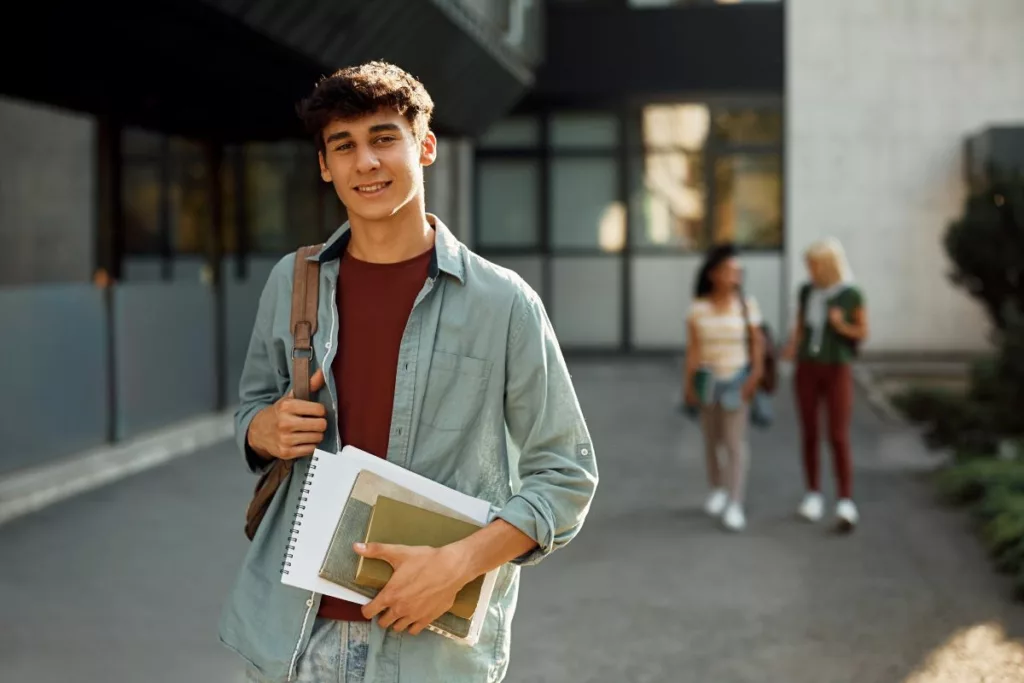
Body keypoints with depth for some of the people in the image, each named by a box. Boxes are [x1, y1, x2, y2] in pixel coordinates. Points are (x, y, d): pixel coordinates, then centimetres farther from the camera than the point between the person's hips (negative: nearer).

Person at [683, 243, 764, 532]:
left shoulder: (747, 305, -5)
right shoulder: (698, 308, -4)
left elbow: (757, 342, -2)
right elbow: (693, 348, -3)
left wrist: (755, 374, -9)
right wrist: (689, 383, -7)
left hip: (737, 379, -2)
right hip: (709, 378, 2)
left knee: (735, 441, -7)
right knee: (711, 439, 13)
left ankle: (735, 505, -6)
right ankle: (718, 489, 33)